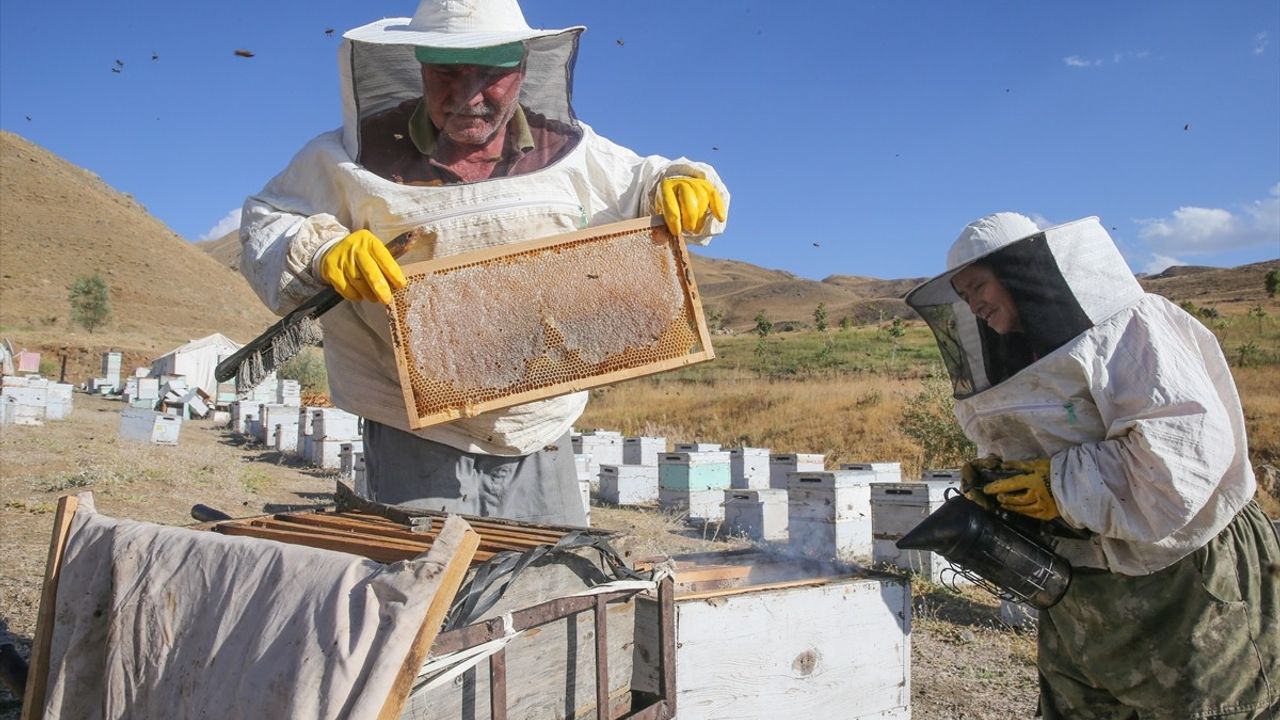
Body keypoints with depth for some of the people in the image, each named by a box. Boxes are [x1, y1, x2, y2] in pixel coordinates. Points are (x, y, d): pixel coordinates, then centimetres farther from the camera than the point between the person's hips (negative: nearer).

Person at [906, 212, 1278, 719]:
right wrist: (995, 473, 0)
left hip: (1185, 583, -8)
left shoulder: (1131, 327, -17)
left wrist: (1060, 484, -24)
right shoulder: (1027, 359, 8)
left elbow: (1190, 444, -29)